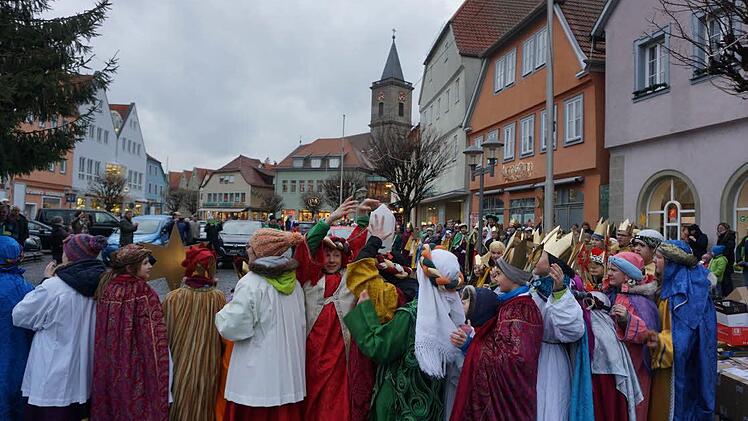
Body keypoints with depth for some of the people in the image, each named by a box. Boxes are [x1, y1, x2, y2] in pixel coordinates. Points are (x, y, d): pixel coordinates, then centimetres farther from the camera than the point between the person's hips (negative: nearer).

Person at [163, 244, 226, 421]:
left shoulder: (173, 298, -14)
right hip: (209, 367, 0)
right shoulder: (218, 298, -15)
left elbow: (166, 335, -4)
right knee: (204, 407, 17)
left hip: (180, 366, 0)